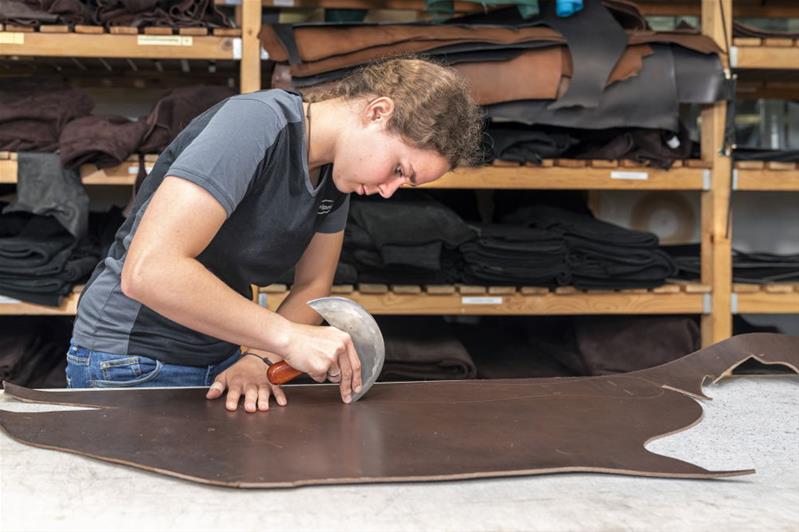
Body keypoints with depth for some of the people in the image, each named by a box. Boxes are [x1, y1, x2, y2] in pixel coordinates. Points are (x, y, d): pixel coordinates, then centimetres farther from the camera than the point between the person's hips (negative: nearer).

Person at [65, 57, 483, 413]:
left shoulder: (338, 171, -1)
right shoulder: (255, 126, -25)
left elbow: (313, 286, 5)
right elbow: (148, 271, -34)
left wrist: (258, 358, -13)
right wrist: (288, 337, -32)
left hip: (219, 360, 7)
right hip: (131, 364, -7)